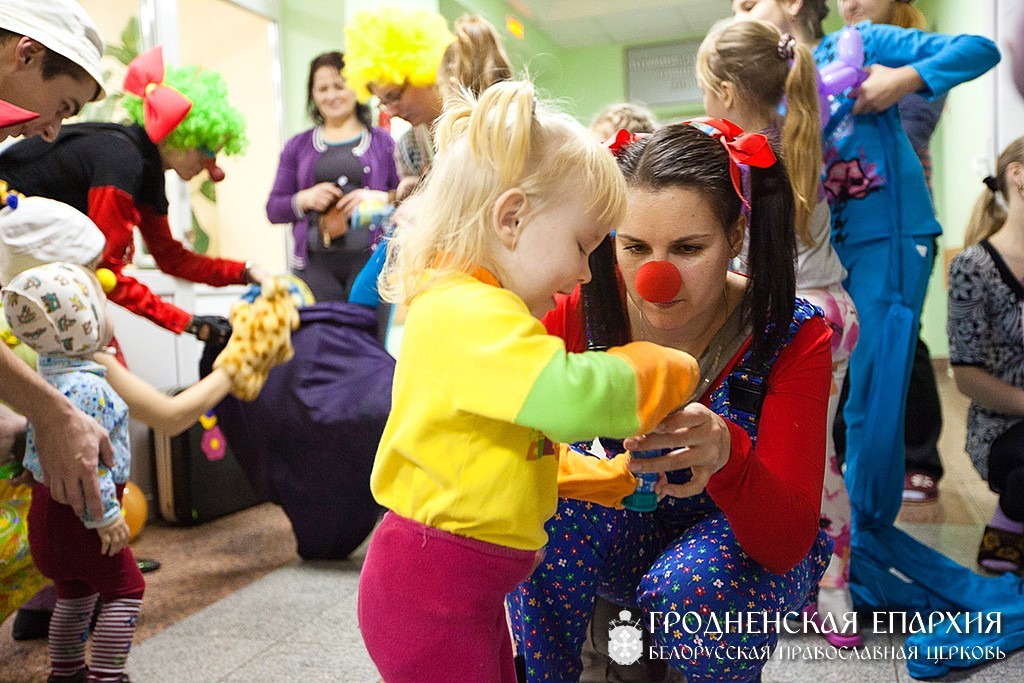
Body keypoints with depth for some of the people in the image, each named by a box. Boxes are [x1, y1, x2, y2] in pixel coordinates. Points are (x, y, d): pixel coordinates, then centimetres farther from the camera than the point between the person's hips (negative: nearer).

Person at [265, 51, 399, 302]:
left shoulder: (381, 141, 13)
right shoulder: (298, 147, 17)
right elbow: (273, 209, 13)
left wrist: (380, 198, -11)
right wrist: (305, 199, -5)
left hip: (369, 259, -1)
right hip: (316, 263, 1)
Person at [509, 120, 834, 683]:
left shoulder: (793, 336, -23)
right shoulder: (583, 313, -19)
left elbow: (788, 540, -28)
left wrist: (726, 454, -49)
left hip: (755, 544, -1)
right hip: (637, 522, 2)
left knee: (691, 587, -33)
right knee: (543, 528, -28)